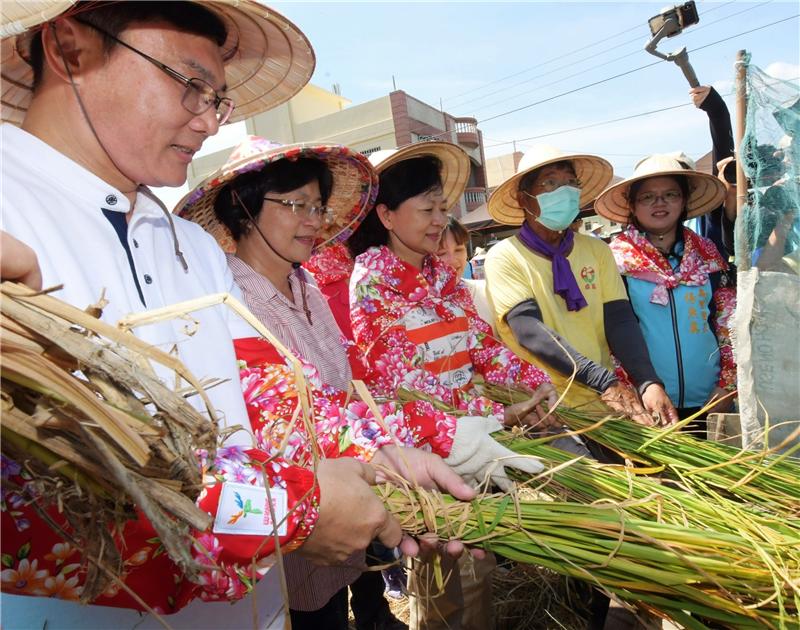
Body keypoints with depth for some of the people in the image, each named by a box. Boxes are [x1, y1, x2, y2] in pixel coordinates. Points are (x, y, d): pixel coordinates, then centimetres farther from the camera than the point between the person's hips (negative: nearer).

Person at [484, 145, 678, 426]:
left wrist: (648, 382, -14)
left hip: (603, 404, 4)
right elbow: (529, 330, -15)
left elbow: (619, 320, 2)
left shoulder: (597, 250, 9)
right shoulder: (504, 256, -4)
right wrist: (606, 381, -23)